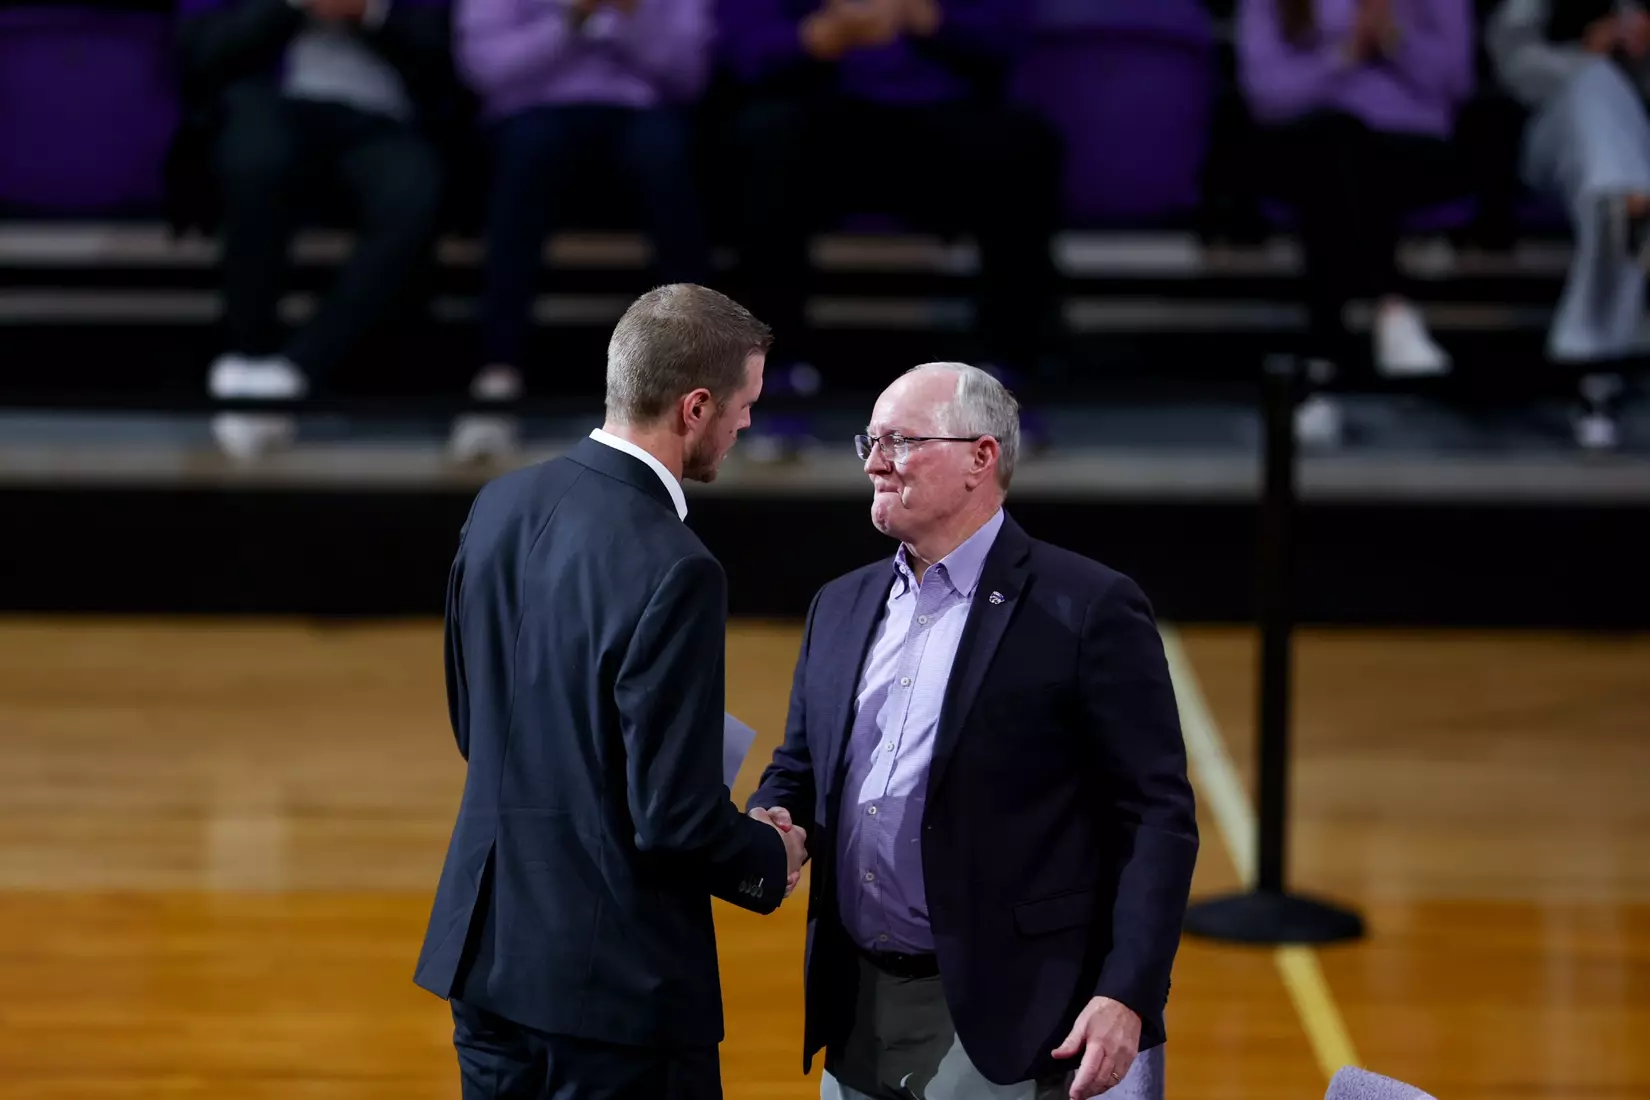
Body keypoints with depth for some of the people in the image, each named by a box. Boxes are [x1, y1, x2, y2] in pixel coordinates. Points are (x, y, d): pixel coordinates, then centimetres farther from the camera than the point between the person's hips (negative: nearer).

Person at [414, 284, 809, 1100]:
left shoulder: (501, 505, 2)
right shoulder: (671, 572, -22)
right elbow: (675, 819, -20)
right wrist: (771, 858, -1)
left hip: (487, 949, 8)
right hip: (618, 981, -8)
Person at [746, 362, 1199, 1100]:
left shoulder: (1087, 609, -7)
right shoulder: (842, 606, 13)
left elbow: (1156, 816, -9)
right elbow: (797, 769, 21)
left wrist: (1128, 994, -18)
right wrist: (771, 827, -3)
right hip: (857, 1017, 6)